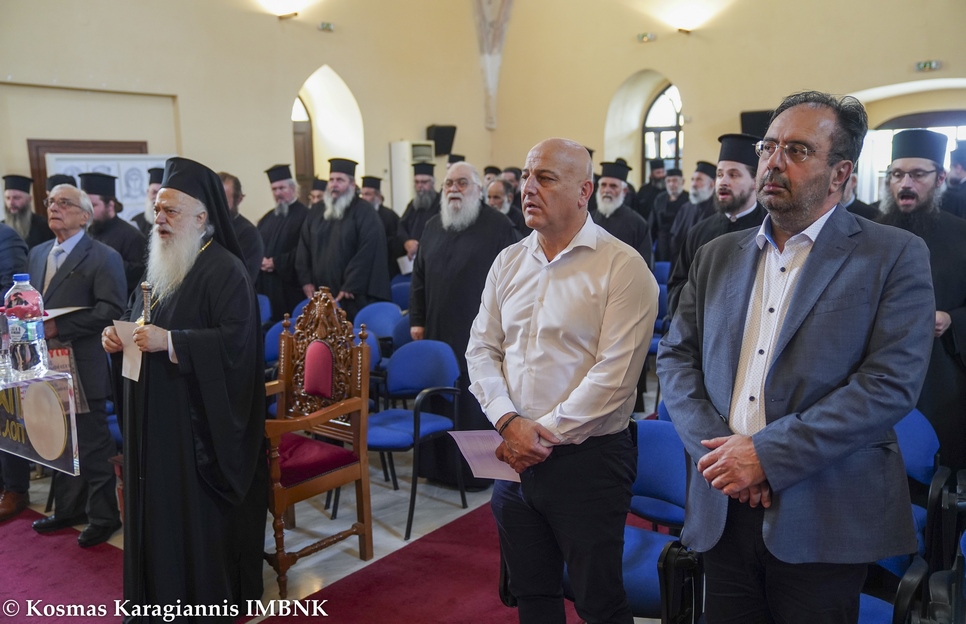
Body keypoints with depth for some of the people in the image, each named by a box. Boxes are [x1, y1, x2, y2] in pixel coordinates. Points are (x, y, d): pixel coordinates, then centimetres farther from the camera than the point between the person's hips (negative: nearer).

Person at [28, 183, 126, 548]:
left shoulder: (103, 257, -9)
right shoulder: (37, 254, 15)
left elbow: (111, 309, -18)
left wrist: (59, 328, -22)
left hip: (82, 368, -7)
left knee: (92, 447, 3)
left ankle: (103, 517, 17)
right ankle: (68, 510, 33)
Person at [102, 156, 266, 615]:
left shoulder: (224, 269, -14)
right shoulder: (159, 264, 12)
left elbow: (236, 338, -22)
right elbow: (138, 319, 22)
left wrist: (170, 342, -25)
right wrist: (117, 334, 1)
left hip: (199, 417, -8)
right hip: (155, 415, 8)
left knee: (200, 511, 2)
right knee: (160, 506, 14)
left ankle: (213, 593, 19)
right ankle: (162, 586, 30)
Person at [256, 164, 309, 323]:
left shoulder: (304, 215, -6)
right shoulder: (267, 218, 18)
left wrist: (276, 262, -15)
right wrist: (260, 261, -6)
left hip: (290, 287, -6)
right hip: (265, 286, 6)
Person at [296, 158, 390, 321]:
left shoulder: (364, 213, -5)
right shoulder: (317, 214, 15)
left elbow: (368, 252, -13)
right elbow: (304, 249, 16)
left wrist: (350, 287, -17)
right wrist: (306, 280, 4)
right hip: (321, 296, 6)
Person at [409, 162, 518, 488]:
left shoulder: (499, 226, -5)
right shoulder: (433, 226, 11)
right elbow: (419, 277, 14)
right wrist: (417, 321, 8)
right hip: (438, 330, 5)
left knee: (477, 400, 1)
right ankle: (439, 463, 22)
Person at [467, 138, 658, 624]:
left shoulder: (623, 267, -11)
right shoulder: (508, 262, 8)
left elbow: (614, 374, -17)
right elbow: (481, 350, 6)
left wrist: (545, 435, -14)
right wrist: (509, 422, -9)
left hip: (587, 457, -5)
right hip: (515, 455, 5)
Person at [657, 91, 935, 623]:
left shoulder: (894, 256, -3)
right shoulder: (717, 255, 11)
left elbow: (892, 383, -13)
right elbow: (675, 356, 7)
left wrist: (768, 453, -17)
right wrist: (718, 448, -9)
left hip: (824, 519, -3)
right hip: (723, 508, 4)